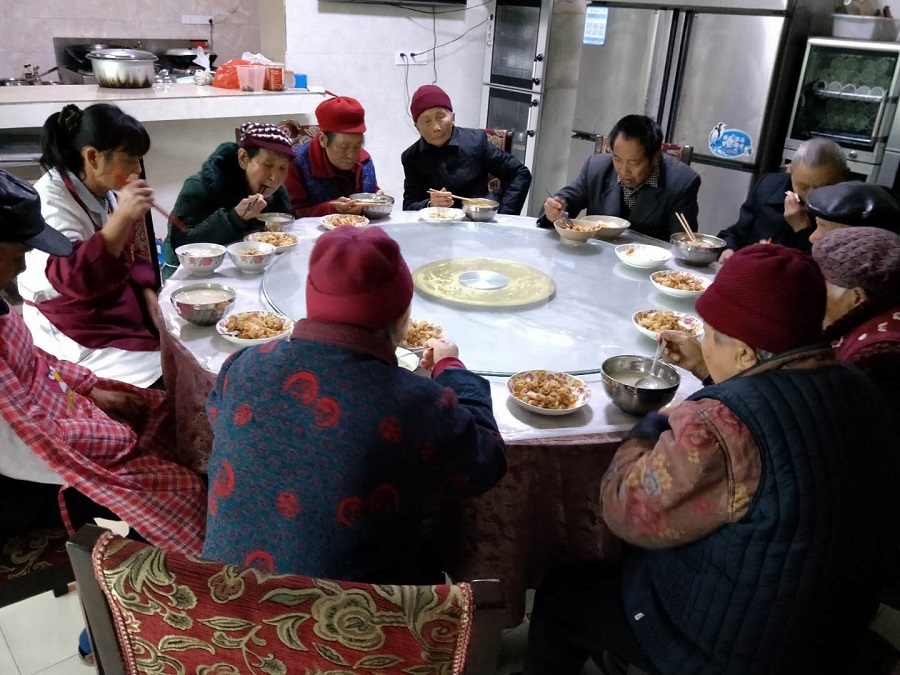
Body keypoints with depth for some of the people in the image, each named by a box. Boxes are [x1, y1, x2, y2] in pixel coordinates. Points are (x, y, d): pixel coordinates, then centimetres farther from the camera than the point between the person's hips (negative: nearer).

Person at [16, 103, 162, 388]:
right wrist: (122, 217, -42)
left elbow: (135, 257, 11)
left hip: (123, 312, 7)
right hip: (74, 332, -7)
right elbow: (73, 279, -35)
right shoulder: (50, 200, -20)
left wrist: (152, 302, -5)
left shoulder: (110, 192, 2)